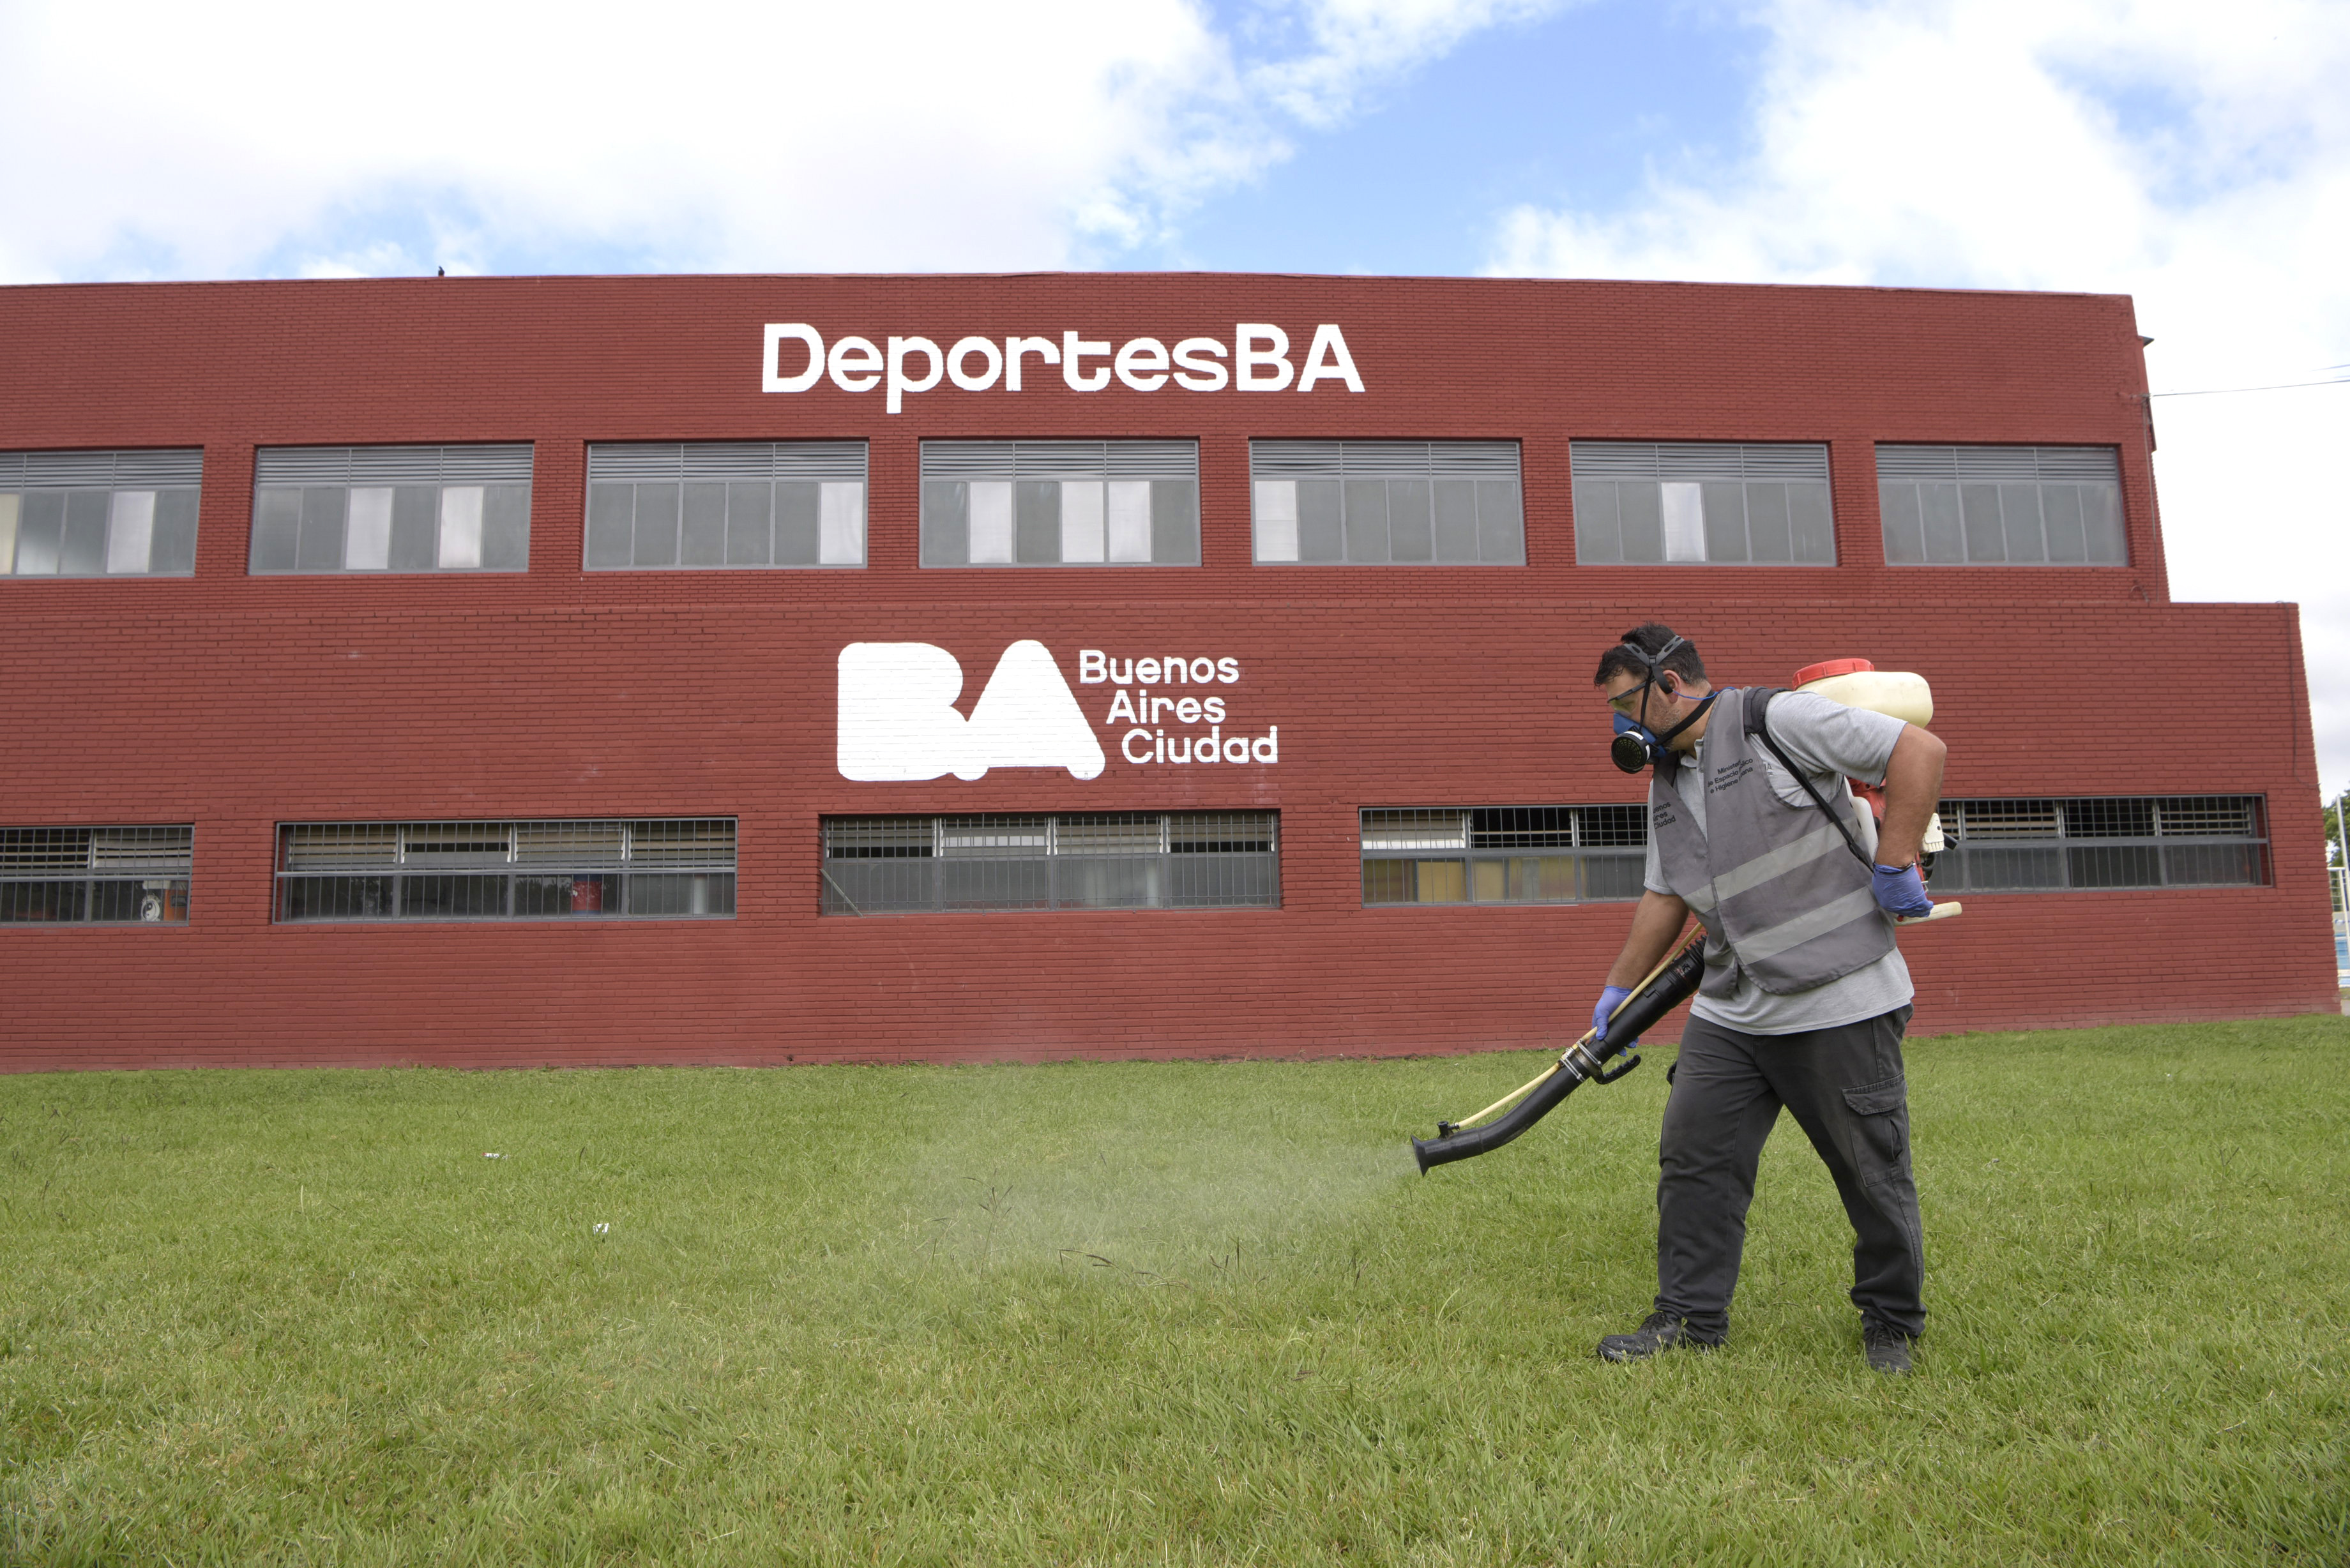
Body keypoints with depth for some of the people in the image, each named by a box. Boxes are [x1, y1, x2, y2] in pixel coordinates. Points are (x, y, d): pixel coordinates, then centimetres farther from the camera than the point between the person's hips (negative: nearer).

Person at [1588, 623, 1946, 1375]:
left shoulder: (1778, 720, -11)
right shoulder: (1666, 784, 14)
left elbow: (1920, 751, -14)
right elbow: (1664, 899, 22)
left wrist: (1893, 868, -16)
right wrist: (1617, 992, 24)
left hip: (1842, 1003, -7)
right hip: (1731, 1012, 7)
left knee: (1873, 1171, 6)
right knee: (1693, 1158, 5)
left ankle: (1891, 1323, 26)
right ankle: (1689, 1316, 18)